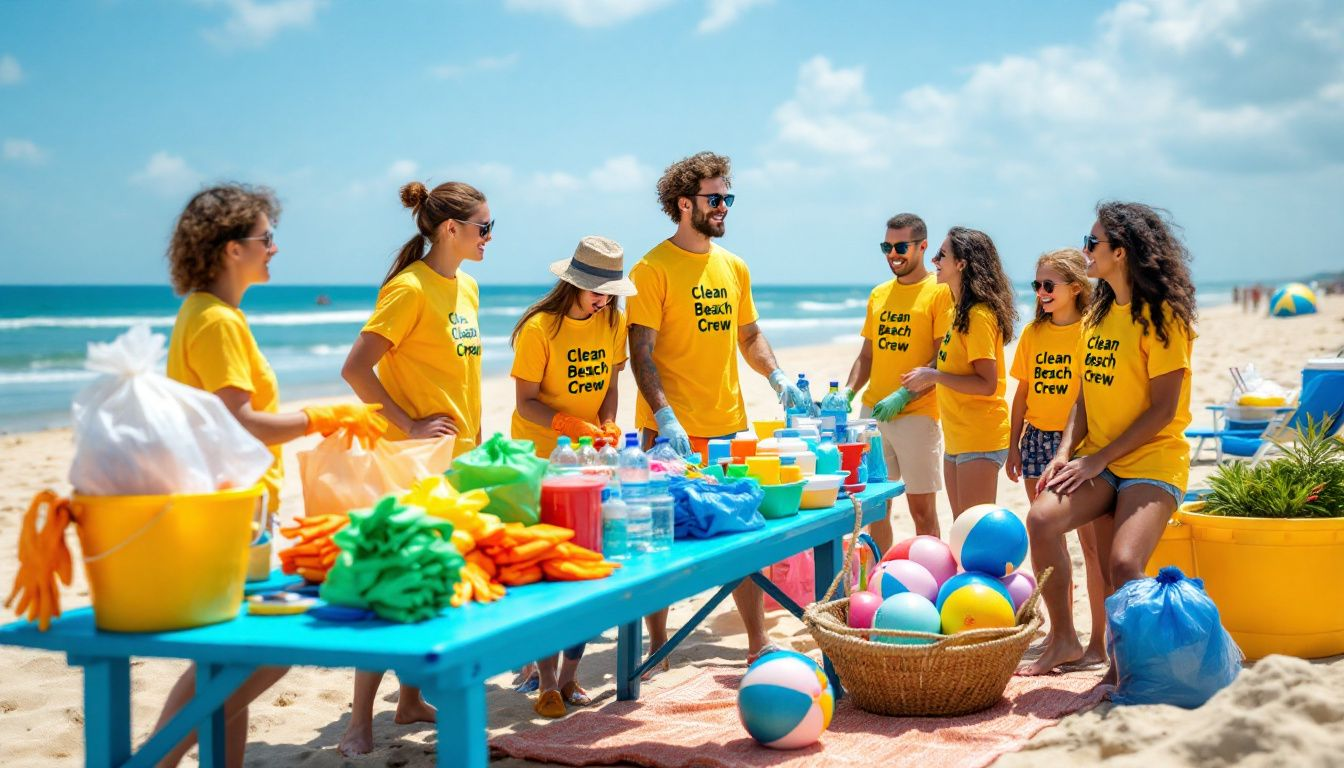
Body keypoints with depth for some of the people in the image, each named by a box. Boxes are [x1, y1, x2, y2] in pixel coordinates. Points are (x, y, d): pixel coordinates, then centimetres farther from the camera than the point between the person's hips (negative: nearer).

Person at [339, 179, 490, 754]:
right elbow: (355, 368, -19)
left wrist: (475, 442, 15)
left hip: (457, 461, 8)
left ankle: (411, 700, 26)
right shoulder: (410, 287, -14)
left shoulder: (466, 288, 13)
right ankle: (360, 723, 1)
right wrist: (408, 425, -18)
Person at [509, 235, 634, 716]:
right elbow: (526, 402, -13)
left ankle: (569, 675, 15)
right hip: (539, 459, -5)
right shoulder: (539, 328, -14)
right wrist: (573, 426, -27)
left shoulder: (613, 323, 3)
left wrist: (607, 425, -9)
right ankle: (547, 682, 3)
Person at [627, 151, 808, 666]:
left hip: (729, 426, 6)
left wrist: (776, 377, 2)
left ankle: (758, 644, 20)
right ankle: (657, 647, 13)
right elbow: (641, 351, -12)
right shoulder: (654, 268, -8)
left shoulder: (735, 267, 12)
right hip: (673, 430, -6)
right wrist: (664, 417, -22)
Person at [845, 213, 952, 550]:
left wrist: (903, 395, -20)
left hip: (916, 413, -6)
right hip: (872, 410, 6)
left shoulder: (940, 291, -5)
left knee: (922, 509, -1)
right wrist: (848, 391, 3)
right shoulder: (879, 294, 14)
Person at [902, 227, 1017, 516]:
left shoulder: (979, 316, -17)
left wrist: (934, 376, -20)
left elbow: (986, 384, -21)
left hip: (980, 439, -10)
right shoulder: (958, 311, 13)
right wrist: (928, 377, 7)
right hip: (956, 437, 10)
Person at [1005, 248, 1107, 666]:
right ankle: (1060, 630, 19)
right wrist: (1014, 445, 10)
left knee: (1090, 541, -3)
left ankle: (1099, 639, 2)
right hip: (1037, 439, 5)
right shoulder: (1033, 332, 9)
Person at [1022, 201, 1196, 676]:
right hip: (1096, 459, 6)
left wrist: (1097, 460, -15)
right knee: (1042, 518, -22)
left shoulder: (1162, 316, -9)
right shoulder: (1099, 312, 14)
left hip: (1153, 461, -6)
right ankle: (1063, 640, -7)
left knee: (1123, 564, -26)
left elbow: (1163, 410, -13)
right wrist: (1066, 452, -2)